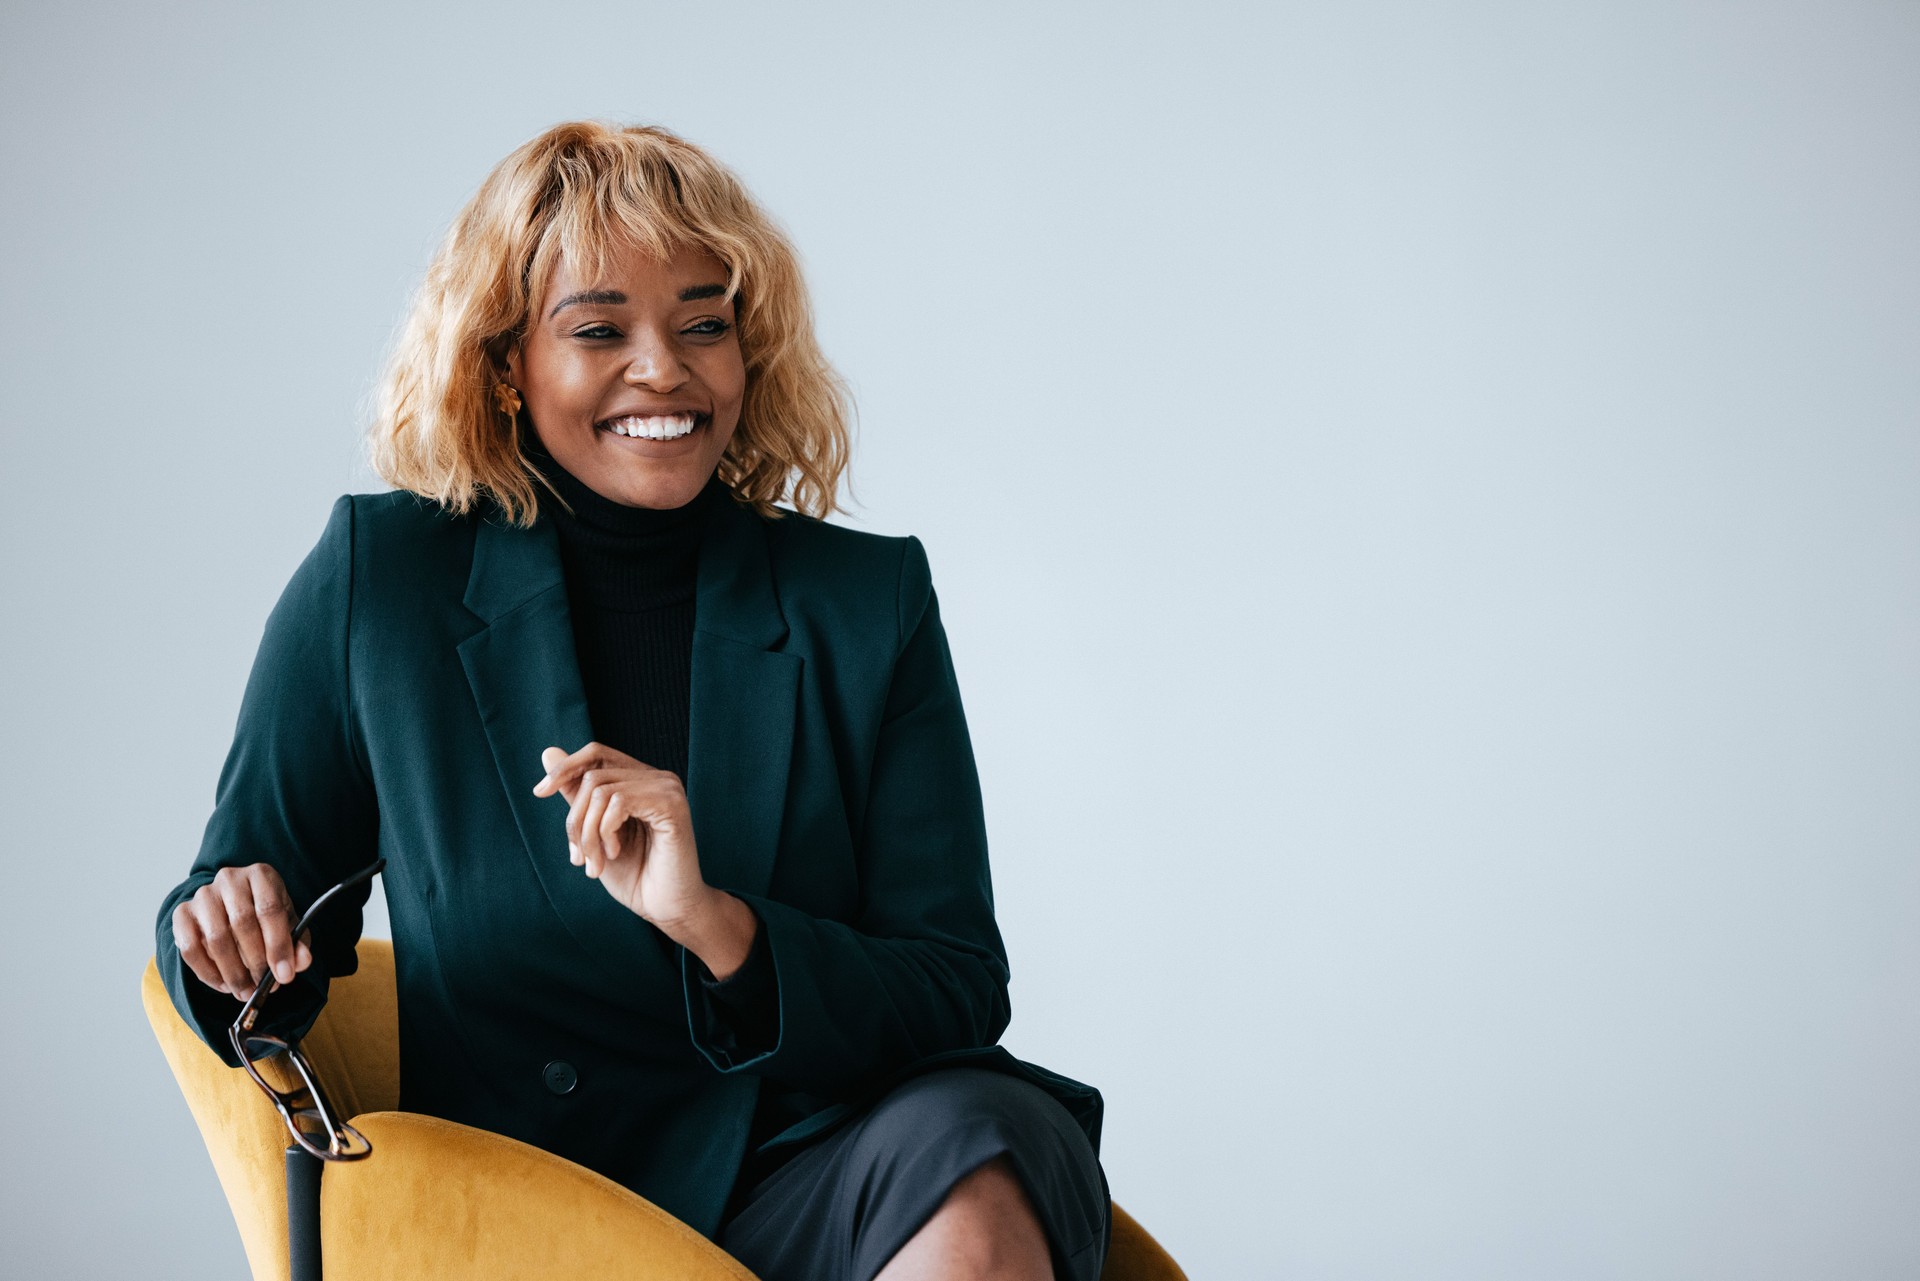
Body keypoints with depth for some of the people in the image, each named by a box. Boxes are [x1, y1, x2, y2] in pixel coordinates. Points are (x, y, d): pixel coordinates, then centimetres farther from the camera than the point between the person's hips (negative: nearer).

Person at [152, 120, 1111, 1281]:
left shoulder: (869, 600, 3)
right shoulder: (375, 583, 2)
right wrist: (234, 936, -15)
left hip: (813, 1186, 2)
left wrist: (715, 924, -19)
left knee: (969, 1157, -34)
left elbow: (958, 994, -1)